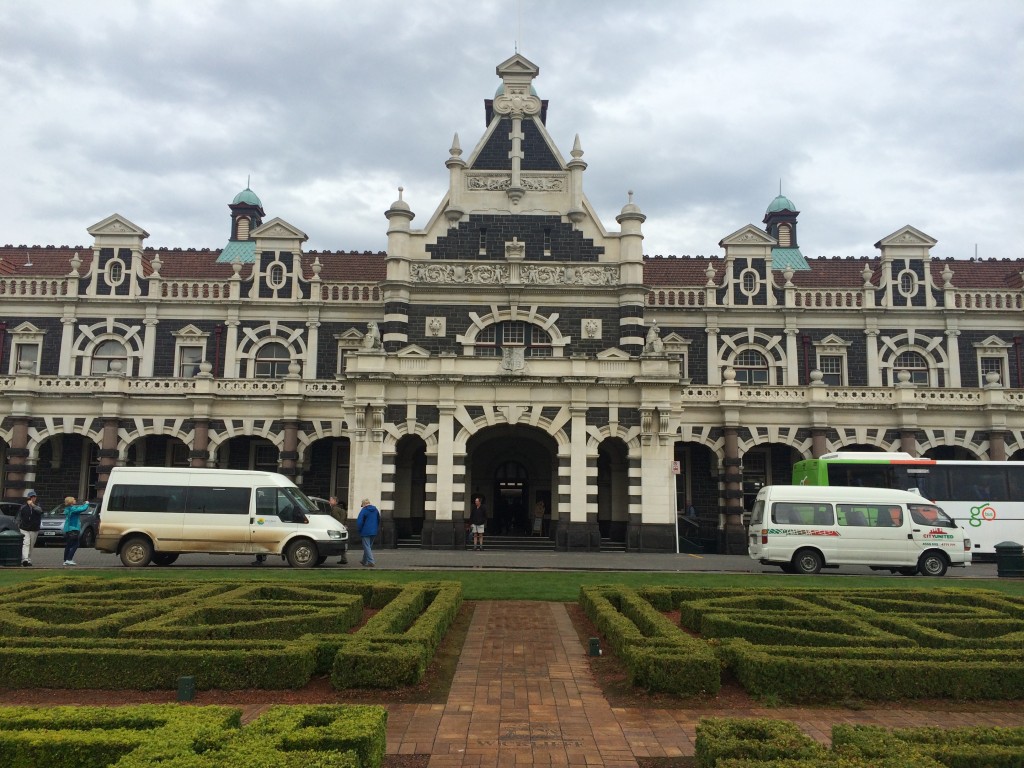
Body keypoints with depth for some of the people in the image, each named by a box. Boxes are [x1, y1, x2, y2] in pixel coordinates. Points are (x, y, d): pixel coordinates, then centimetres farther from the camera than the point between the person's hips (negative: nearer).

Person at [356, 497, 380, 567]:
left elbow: (359, 521, -14)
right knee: (369, 546, 17)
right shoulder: (376, 510, 10)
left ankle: (371, 562, -12)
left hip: (365, 532, -7)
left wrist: (360, 530, 0)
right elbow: (379, 520, 17)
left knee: (367, 547, -4)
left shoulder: (363, 510, -10)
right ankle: (365, 561, 27)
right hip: (373, 532, 7)